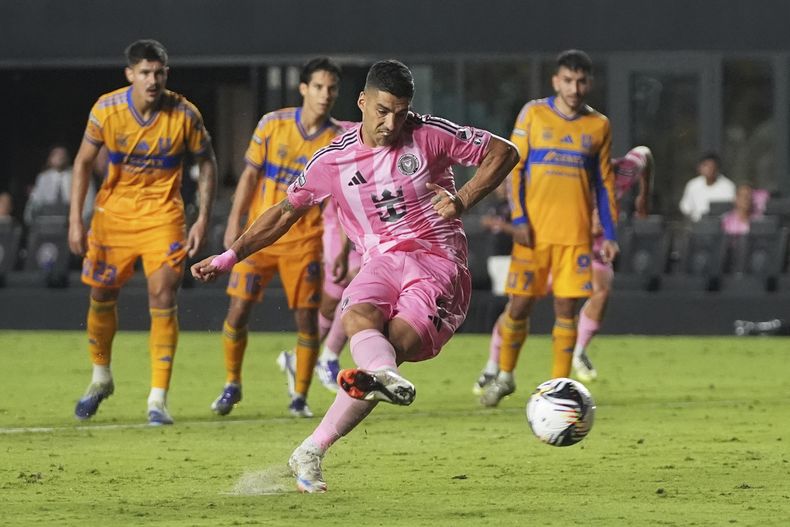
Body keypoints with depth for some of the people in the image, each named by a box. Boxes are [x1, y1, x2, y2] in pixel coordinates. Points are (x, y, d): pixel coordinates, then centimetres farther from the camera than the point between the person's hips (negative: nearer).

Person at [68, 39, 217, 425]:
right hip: (113, 211, 2)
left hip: (162, 215, -2)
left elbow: (207, 162, 0)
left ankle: (158, 399, -11)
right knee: (101, 294, 10)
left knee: (163, 295, -15)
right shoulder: (106, 110, -12)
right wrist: (75, 219, -4)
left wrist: (203, 219, -6)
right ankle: (100, 378, 36)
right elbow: (84, 162, 0)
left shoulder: (184, 114, -14)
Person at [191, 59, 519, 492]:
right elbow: (286, 211, 16)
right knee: (359, 317, -33)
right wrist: (230, 257, 13)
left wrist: (463, 200, -9)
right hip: (382, 262, 3)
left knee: (393, 345, -25)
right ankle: (387, 378, -68)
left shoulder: (430, 136, -2)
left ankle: (310, 453, -30)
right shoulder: (334, 160, 5)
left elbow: (504, 153, 4)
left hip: (438, 265, -3)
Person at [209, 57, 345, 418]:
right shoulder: (272, 124, -3)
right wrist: (234, 222, -3)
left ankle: (300, 395, 14)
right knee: (238, 310, -3)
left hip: (305, 240, 0)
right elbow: (250, 175, 2)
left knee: (307, 318, -3)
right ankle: (231, 385, 18)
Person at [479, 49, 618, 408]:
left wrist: (609, 233, 7)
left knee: (566, 307, -3)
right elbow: (513, 167, 1)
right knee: (520, 304, 1)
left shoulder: (598, 125, 7)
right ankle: (504, 376, 21)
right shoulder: (533, 114, 1)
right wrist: (518, 218, -8)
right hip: (534, 230, -1)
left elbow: (603, 182, 13)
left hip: (576, 234, 1)